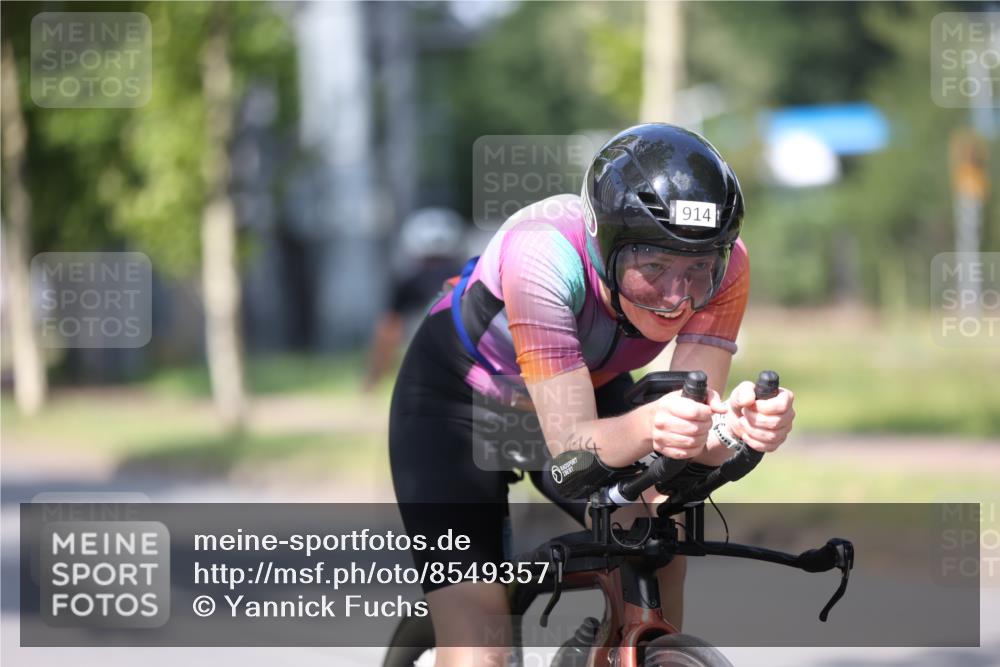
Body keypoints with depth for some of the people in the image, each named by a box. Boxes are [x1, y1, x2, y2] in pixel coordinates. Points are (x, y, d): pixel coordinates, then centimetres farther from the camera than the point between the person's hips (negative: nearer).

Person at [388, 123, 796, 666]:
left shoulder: (722, 264, -27)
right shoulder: (544, 255, -39)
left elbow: (693, 432, -31)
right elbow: (571, 442, -40)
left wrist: (734, 427, -52)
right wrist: (647, 428, -59)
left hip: (591, 390, 4)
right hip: (459, 401, -4)